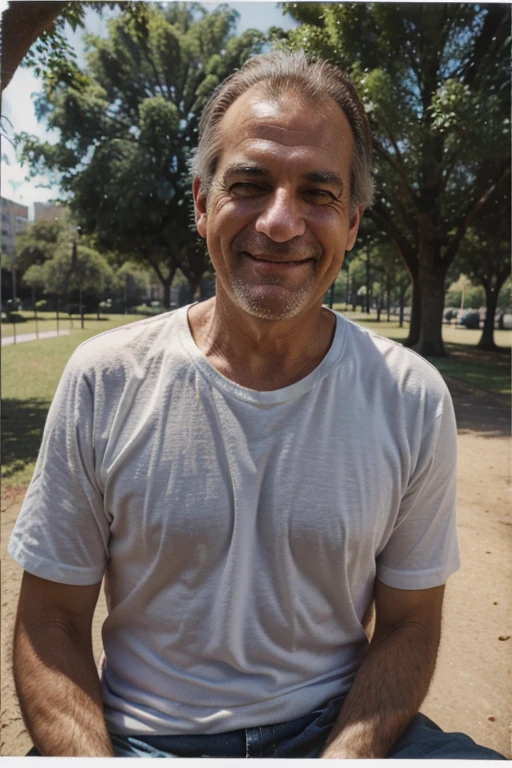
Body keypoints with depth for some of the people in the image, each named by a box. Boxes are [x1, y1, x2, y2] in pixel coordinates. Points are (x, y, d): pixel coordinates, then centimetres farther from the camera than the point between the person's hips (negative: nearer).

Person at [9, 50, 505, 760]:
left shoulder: (413, 401, -9)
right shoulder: (102, 381, -11)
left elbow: (407, 625, -1)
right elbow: (50, 621, -4)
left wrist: (345, 756, -16)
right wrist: (94, 759, -19)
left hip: (339, 729, 1)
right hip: (141, 739, 0)